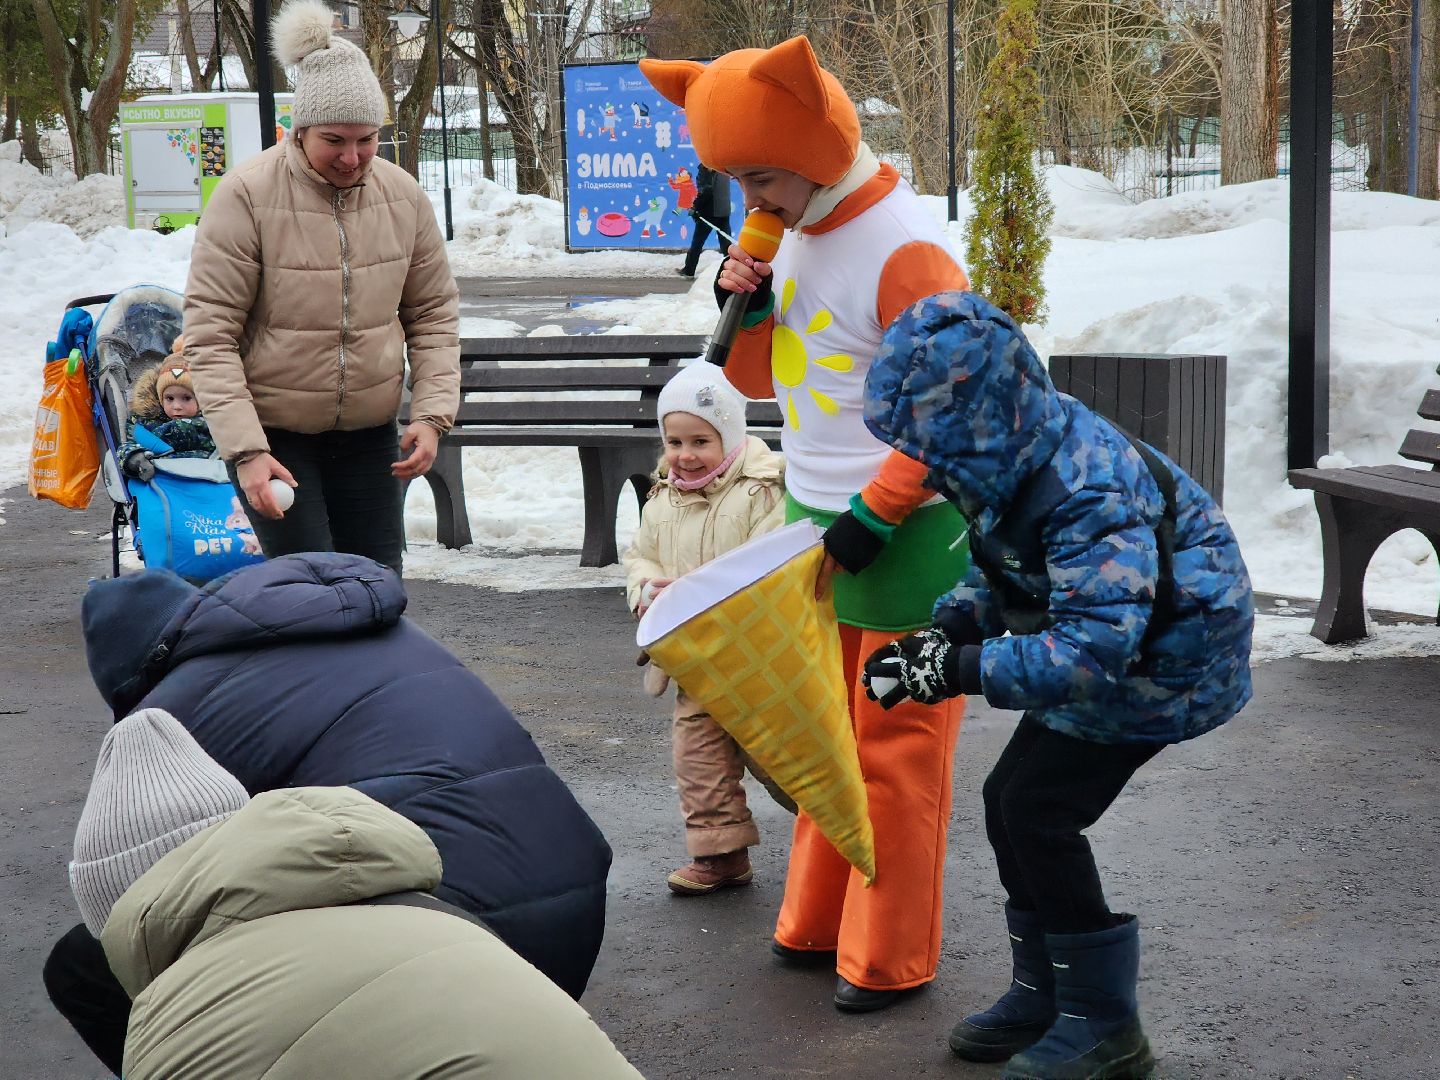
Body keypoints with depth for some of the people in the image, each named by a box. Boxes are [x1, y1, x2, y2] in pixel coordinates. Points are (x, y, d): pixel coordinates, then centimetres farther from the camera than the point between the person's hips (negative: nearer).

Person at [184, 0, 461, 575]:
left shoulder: (402, 195, -2)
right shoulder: (246, 196, -15)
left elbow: (434, 314, 8)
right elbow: (209, 334, -15)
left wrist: (432, 413, -5)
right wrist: (245, 450, -22)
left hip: (369, 433, 4)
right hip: (272, 434, -4)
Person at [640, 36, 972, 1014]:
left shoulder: (906, 250, -19)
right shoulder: (799, 234, 8)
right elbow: (759, 380, 17)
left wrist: (875, 514, -20)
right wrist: (749, 309, -3)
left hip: (909, 535, -8)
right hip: (820, 525, 8)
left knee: (896, 749, 1)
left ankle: (890, 960, 12)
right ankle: (819, 925, 26)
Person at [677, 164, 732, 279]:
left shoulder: (705, 167, -13)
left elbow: (705, 189, -20)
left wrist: (695, 207, -13)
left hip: (709, 211, -5)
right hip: (724, 210, 5)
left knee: (697, 241, 6)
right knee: (726, 242, 7)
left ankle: (688, 270, 14)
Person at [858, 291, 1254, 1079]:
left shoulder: (1088, 499, -36)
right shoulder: (1010, 456, -7)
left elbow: (1093, 648, -40)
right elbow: (1000, 570, 7)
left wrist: (961, 671, -39)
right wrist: (948, 629, -11)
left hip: (1160, 660, -9)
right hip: (1101, 637, 9)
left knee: (1039, 811, -11)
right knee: (1010, 800, 8)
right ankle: (1044, 995, 22)